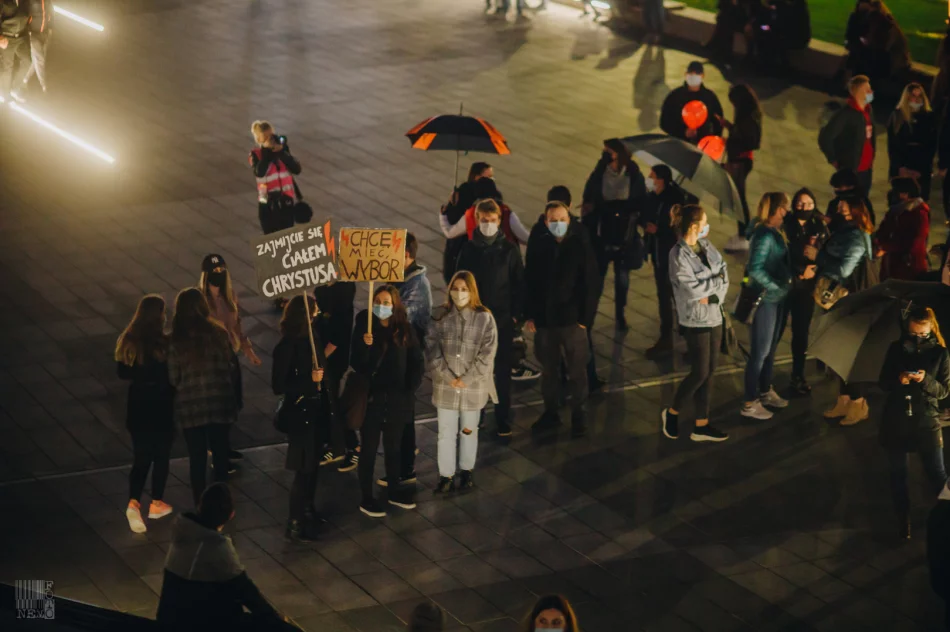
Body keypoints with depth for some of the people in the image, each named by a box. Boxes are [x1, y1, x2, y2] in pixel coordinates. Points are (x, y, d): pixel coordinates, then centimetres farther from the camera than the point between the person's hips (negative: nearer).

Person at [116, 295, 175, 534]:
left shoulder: (128, 341, -5)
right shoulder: (163, 343, -20)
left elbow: (122, 372, 3)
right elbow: (171, 375, -14)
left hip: (138, 406, 4)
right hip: (161, 407, -4)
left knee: (140, 457, 11)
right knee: (161, 456, 14)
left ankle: (134, 503, -6)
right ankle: (156, 504, 24)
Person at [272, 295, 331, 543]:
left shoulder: (314, 336, -2)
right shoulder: (287, 347, -21)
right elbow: (278, 386, -18)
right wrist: (310, 380, -24)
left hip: (319, 410, 7)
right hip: (301, 412, -7)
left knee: (314, 465, 20)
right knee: (303, 469, 0)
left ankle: (308, 510, 37)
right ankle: (294, 524, 11)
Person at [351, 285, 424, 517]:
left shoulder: (405, 329, -1)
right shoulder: (364, 328, -8)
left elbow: (417, 361, 5)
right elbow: (356, 364, -10)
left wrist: (411, 389, -2)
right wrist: (365, 346, -27)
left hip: (397, 399, 3)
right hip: (371, 397, -3)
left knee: (393, 447, 16)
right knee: (369, 449, 4)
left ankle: (395, 491, 29)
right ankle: (366, 498, 10)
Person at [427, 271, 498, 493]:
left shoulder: (485, 318, -7)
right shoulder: (441, 315, -2)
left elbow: (487, 354, -9)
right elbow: (432, 349, -4)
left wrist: (465, 379, -13)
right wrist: (448, 377, -12)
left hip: (474, 386, -1)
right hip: (445, 385, 1)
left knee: (468, 431, 14)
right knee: (446, 432, 4)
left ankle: (466, 471, 31)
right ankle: (446, 476, 13)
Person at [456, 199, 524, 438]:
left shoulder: (509, 249, -3)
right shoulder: (468, 249, -1)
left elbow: (519, 284, 1)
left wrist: (516, 314, -5)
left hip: (503, 320, -1)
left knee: (503, 371, 4)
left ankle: (503, 421, 12)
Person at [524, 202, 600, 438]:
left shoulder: (581, 245, -9)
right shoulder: (538, 245, -3)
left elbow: (592, 284, -7)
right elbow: (529, 282, 2)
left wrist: (586, 317, -10)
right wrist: (529, 315, -2)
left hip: (573, 320, -2)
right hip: (544, 319, 2)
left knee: (577, 371, 7)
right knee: (548, 369, 15)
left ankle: (579, 416, 20)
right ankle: (550, 412, 29)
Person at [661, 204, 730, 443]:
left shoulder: (707, 246, 6)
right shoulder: (678, 254, -15)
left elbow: (725, 276, 2)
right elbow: (693, 290, -21)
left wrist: (712, 296, -15)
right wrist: (717, 280, -9)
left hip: (714, 316, 7)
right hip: (696, 320, -7)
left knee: (710, 372, 9)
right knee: (700, 373, -4)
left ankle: (702, 425, 17)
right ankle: (672, 413, 18)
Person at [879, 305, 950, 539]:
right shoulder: (896, 349, -1)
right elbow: (883, 383, 3)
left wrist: (926, 380, -24)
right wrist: (897, 380, -19)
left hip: (927, 422, -2)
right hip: (895, 421, 2)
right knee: (898, 474, 10)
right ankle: (903, 519, 25)